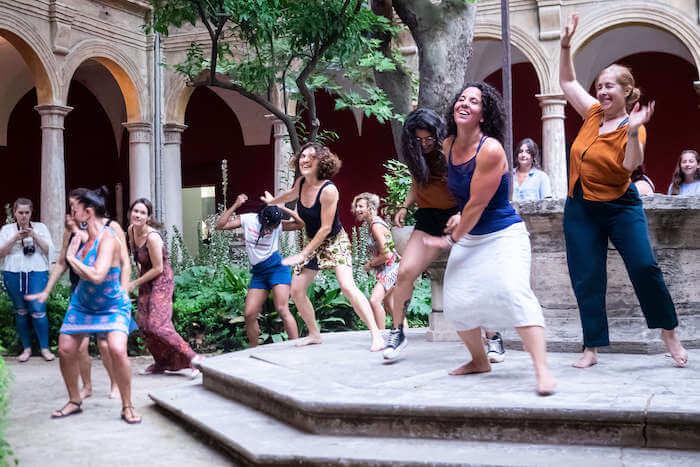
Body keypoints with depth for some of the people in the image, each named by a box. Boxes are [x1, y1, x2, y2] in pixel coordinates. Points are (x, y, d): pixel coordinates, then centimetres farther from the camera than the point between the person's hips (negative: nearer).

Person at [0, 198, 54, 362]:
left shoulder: (40, 227, 10)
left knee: (38, 311, -9)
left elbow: (49, 250, 3)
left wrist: (34, 236, -10)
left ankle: (45, 348, 0)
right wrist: (15, 239, -11)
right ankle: (26, 348, 14)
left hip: (37, 274, -1)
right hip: (13, 275, 1)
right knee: (21, 312, 5)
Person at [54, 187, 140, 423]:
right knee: (66, 349, 5)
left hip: (112, 306, -7)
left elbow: (97, 276, -37)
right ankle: (74, 401, 26)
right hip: (82, 303, 7)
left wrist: (72, 257, -23)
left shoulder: (107, 239, -27)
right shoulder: (85, 237, -5)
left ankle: (127, 406, -8)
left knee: (117, 349, -25)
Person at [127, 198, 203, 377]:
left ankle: (193, 358, -9)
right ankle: (161, 363, 23)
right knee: (143, 323, 9)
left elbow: (158, 268, -21)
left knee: (158, 326, -15)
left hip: (161, 281, -8)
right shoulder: (131, 230, -1)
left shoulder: (152, 237, -25)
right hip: (145, 282, 9)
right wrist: (139, 276, 14)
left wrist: (134, 284, -13)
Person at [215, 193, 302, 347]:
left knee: (282, 309, -16)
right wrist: (235, 206, -13)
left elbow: (300, 223, -19)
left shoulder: (278, 225, -7)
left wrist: (281, 208, -20)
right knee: (249, 314, 0)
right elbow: (220, 226, -5)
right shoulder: (247, 219, -2)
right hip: (258, 272, 4)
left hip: (277, 267, -4)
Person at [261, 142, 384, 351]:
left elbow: (326, 228, -25)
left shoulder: (328, 190, -27)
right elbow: (292, 194, 21)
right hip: (312, 242, 8)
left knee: (347, 286, -26)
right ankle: (314, 334, 21)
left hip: (335, 241, -8)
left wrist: (303, 254, -23)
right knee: (296, 290, 4)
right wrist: (273, 201, 41)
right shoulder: (301, 182, -6)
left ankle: (376, 335, -24)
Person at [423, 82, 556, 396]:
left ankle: (542, 370, -27)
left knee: (514, 291, -26)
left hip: (503, 235, -7)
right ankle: (479, 361, 24)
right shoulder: (448, 145, 0)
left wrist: (451, 240, -8)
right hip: (469, 236, 7)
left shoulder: (491, 149, -22)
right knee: (456, 301, 3)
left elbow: (477, 204, -18)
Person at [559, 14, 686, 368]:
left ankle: (669, 333, 5)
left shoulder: (633, 127, -9)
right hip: (581, 209, 4)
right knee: (586, 281, 3)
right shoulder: (593, 113, 4)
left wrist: (633, 130, -40)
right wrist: (565, 44, 7)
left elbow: (632, 164, -27)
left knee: (644, 266, -16)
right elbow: (567, 82, 16)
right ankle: (591, 349, 11)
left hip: (620, 207, -4)